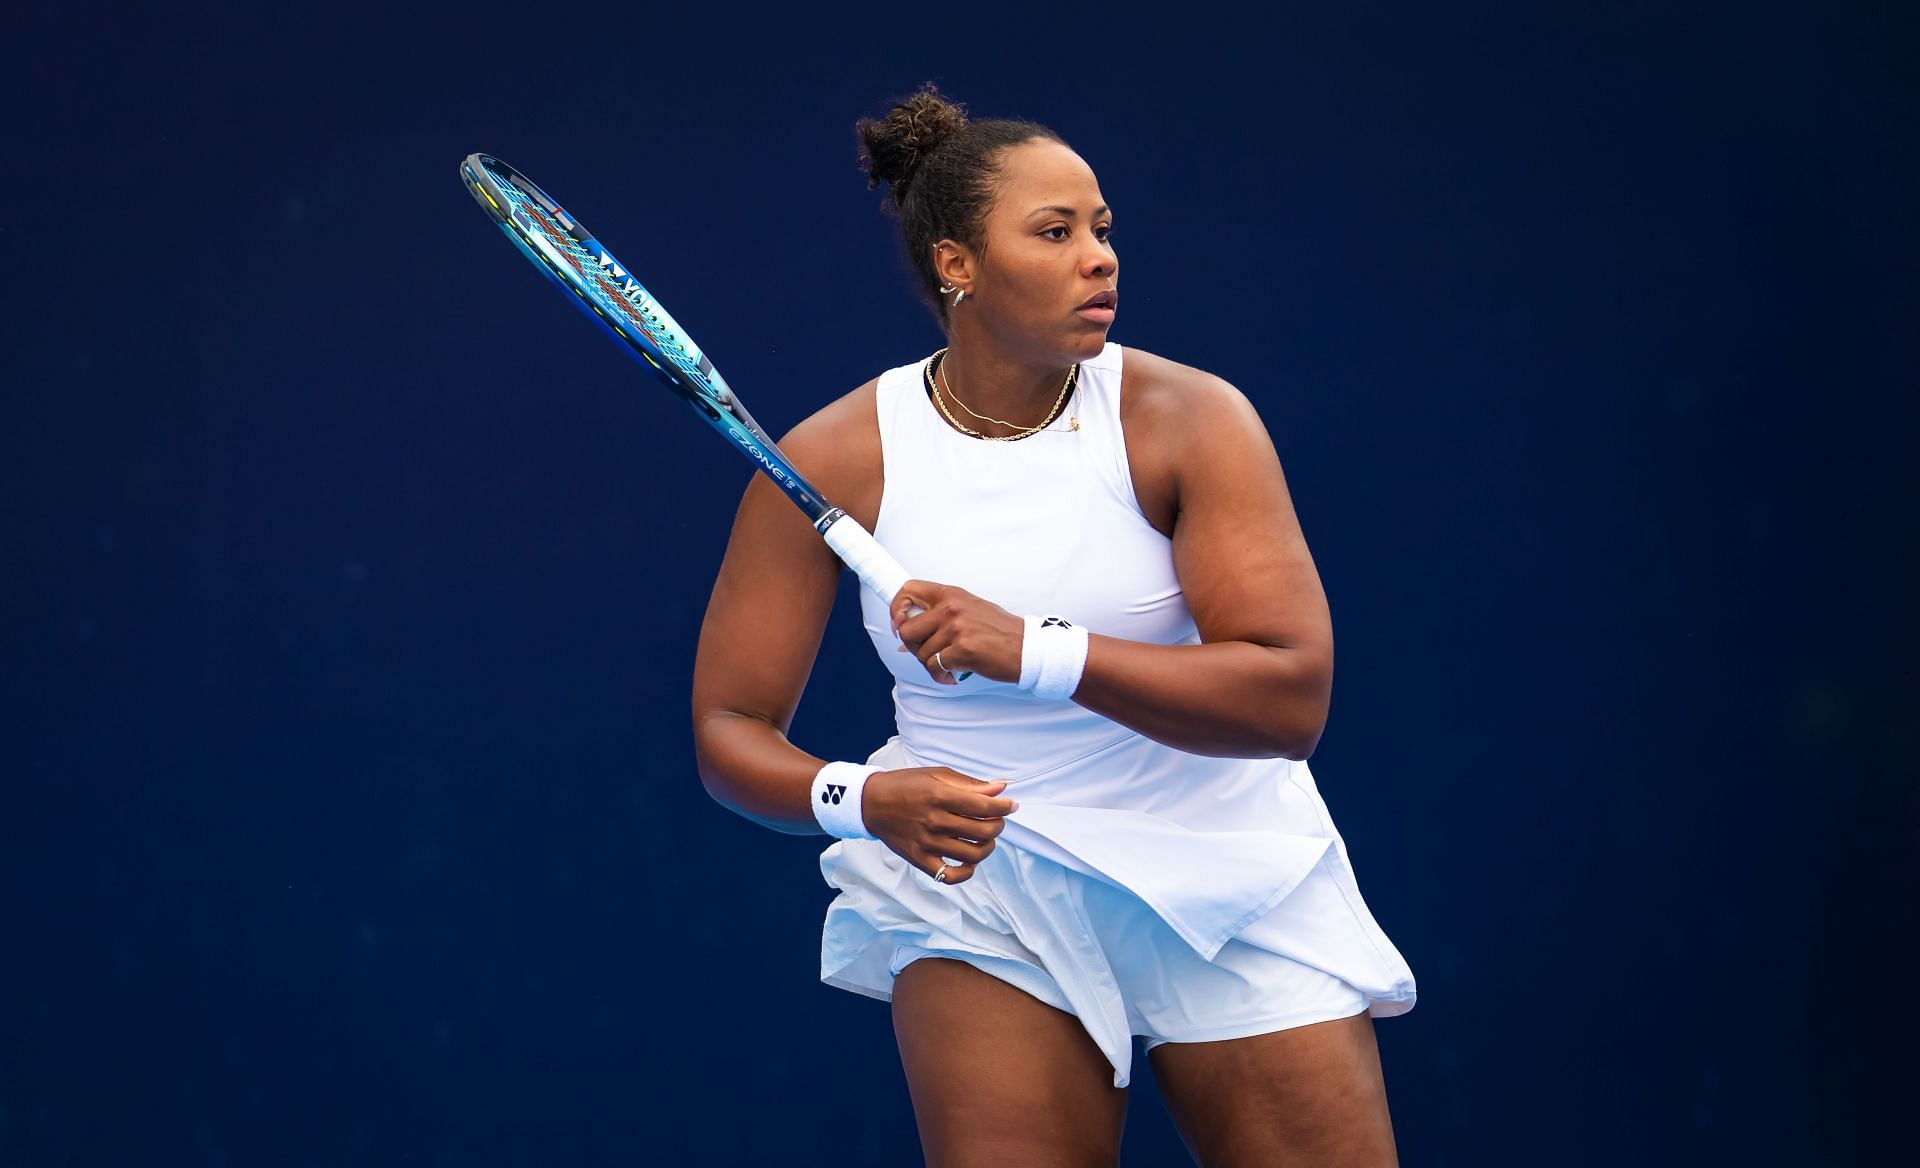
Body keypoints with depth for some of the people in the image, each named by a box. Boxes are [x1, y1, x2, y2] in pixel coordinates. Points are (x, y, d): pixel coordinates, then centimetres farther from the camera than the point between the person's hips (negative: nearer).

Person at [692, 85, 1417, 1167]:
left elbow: (1292, 695, -22)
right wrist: (859, 800, -25)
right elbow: (731, 730, -3)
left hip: (1237, 886, 0)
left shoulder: (1190, 419, -12)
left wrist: (1038, 651, -32)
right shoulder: (832, 462, -8)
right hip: (978, 882, 0)